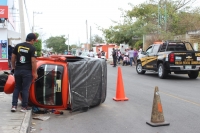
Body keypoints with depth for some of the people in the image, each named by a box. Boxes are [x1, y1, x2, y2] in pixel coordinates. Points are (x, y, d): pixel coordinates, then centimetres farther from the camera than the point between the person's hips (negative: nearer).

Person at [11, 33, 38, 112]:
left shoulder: (18, 46, 5)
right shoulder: (32, 48, -10)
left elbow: (13, 57, 8)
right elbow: (33, 61, -14)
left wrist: (13, 67, 19)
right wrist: (35, 73, -8)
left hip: (17, 70, 5)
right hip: (27, 71, -4)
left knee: (17, 88, 14)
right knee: (25, 89, 3)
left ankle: (14, 105, 11)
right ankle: (24, 107, 8)